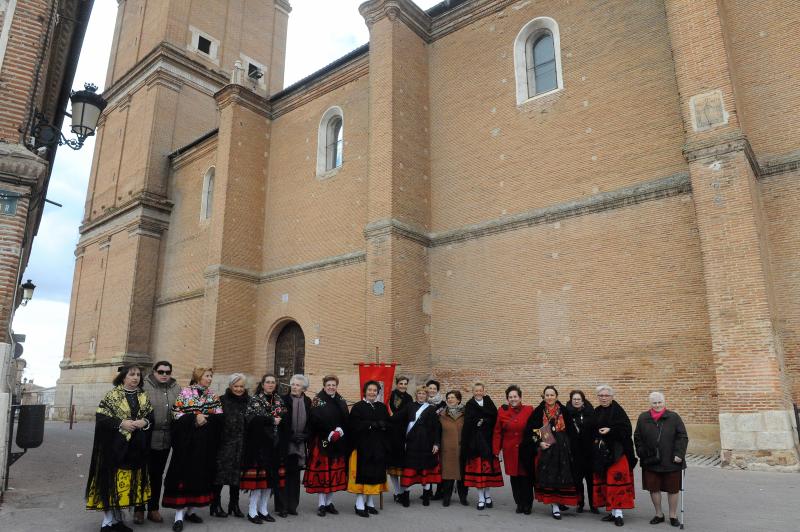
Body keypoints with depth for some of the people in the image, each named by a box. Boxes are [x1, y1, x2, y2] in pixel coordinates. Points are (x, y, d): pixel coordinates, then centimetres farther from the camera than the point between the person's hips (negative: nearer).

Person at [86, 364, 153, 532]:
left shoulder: (144, 397, 9)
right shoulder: (112, 395, -5)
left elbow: (151, 416, 10)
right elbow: (100, 417, -10)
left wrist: (144, 422, -11)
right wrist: (121, 423, -20)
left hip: (135, 448, 4)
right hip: (114, 446, -4)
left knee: (126, 482, 11)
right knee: (111, 480, -1)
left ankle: (118, 518, 23)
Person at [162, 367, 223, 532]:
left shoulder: (213, 395, 8)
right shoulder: (185, 392, -4)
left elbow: (219, 416, 5)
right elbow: (176, 413, -8)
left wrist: (205, 419, -12)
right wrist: (194, 418, -18)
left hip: (206, 442, 4)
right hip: (187, 441, -4)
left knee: (201, 473, 7)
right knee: (184, 473, -4)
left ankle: (191, 510, 20)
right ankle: (179, 514, 2)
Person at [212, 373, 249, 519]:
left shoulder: (248, 401, 8)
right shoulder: (222, 400, -3)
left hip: (241, 445, 3)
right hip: (225, 443, -3)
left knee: (237, 474, 10)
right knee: (221, 473, 1)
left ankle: (234, 504, 24)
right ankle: (216, 505, 18)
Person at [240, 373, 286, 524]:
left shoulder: (279, 400, 12)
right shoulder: (255, 400, -3)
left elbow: (284, 416, 8)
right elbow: (251, 419, -17)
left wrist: (280, 418, -14)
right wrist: (272, 420, -15)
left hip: (273, 443, 5)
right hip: (258, 443, -5)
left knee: (270, 476, 7)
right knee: (258, 475, -6)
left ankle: (263, 509, 18)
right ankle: (252, 511, 5)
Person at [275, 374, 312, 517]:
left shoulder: (308, 402, 6)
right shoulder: (283, 399, -5)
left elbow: (310, 422, 9)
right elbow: (280, 422, -7)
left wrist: (304, 436, -4)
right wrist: (291, 436, -11)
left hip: (300, 444, 3)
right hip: (285, 444, -3)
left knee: (295, 476, 10)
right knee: (283, 475, 1)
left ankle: (292, 506, 18)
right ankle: (281, 507, 10)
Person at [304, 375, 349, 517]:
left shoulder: (341, 401, 12)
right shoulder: (317, 401, -2)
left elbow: (346, 419, 5)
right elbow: (315, 421, -13)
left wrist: (340, 431, -12)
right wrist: (330, 433, -19)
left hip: (338, 443, 4)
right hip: (321, 441, -4)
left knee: (334, 472, 7)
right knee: (321, 472, -3)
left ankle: (329, 502, 19)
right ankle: (321, 504, 7)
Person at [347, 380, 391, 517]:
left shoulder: (382, 407, 12)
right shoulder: (358, 407, -3)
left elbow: (389, 424, 6)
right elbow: (354, 426, -13)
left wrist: (381, 425, -15)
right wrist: (372, 425, -18)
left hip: (379, 447, 5)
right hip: (362, 446, -5)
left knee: (375, 474, 8)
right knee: (362, 474, -4)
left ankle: (370, 502, 20)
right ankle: (360, 505, 4)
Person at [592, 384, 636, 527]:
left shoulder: (618, 410, -8)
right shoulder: (596, 412, 10)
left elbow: (626, 429, -14)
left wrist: (610, 430, -22)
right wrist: (595, 440, 2)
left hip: (616, 452, -6)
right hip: (600, 452, 6)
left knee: (616, 481, -7)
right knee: (603, 482, 8)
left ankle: (619, 513, -1)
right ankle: (612, 512, 18)